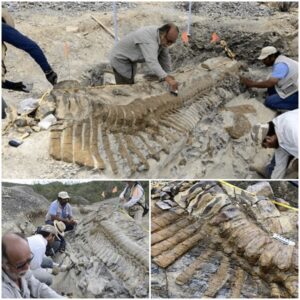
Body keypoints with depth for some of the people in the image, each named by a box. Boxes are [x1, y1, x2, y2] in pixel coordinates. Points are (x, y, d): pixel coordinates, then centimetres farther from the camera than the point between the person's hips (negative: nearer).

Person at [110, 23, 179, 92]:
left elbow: (164, 57, 4)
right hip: (120, 60, -9)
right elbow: (152, 62, -52)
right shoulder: (149, 40, -38)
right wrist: (167, 79, -63)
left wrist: (168, 75, -1)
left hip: (130, 61, 9)